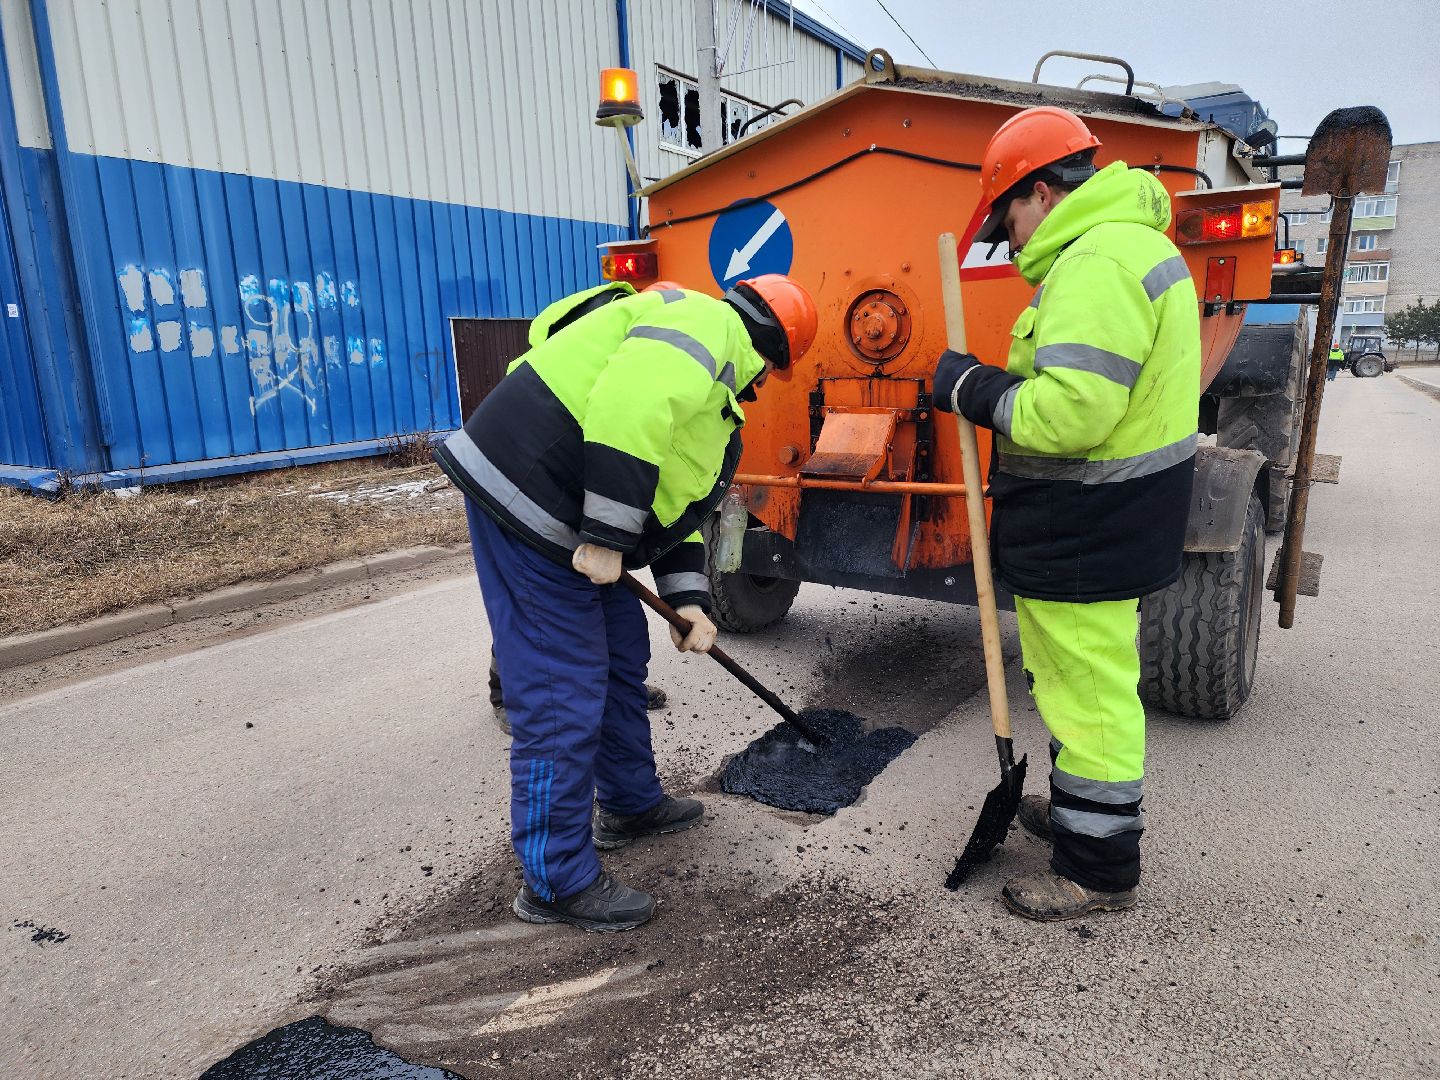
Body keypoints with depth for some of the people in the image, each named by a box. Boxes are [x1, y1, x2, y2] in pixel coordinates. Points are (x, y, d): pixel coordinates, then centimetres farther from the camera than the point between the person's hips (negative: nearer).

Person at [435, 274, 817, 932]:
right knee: (561, 695, -5)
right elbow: (629, 408, -28)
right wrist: (608, 536, -25)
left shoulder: (713, 377, 24)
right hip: (525, 495, -11)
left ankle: (630, 805, 38)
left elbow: (675, 496, 24)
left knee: (621, 652, 20)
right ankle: (557, 883, 10)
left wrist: (686, 599, 15)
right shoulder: (710, 325, -9)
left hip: (564, 517, 11)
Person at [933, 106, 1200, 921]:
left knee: (1090, 691, 2)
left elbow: (1070, 411, -30)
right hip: (1113, 518, 11)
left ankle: (1100, 870, 19)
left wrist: (973, 390, -16)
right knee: (1084, 680, 24)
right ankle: (1080, 811, 43)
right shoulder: (1134, 243, 16)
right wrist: (999, 386, 8)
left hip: (1086, 533, -11)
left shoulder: (1095, 262, -21)